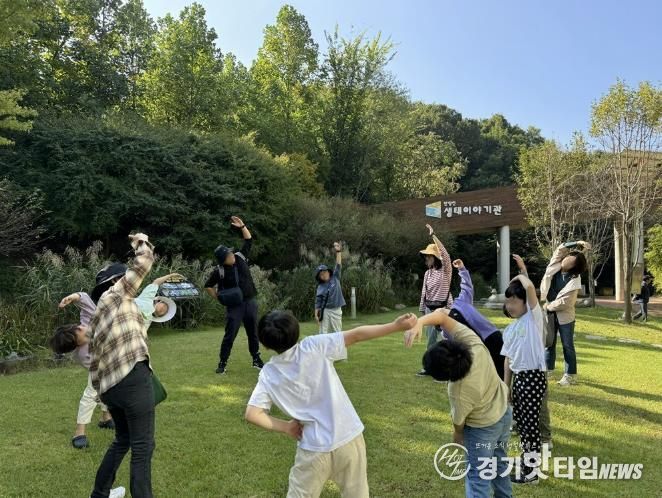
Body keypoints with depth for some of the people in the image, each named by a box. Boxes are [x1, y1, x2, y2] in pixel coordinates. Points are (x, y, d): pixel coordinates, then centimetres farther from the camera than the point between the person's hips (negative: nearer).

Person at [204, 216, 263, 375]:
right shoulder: (220, 271, -11)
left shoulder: (240, 257, -2)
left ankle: (256, 360, 26)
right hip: (235, 306, -4)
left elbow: (249, 241, 5)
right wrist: (219, 298, -3)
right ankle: (222, 363, 9)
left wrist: (242, 226, -6)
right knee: (230, 335, -1)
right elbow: (208, 286, 1)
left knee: (253, 333, 13)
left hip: (250, 302, 4)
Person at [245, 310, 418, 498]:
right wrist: (396, 326, -10)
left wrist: (286, 427, 3)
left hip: (314, 449, 0)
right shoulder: (313, 347, -10)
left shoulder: (268, 375, -3)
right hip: (349, 438, 0)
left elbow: (252, 414, -8)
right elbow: (356, 335, -12)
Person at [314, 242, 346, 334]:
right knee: (323, 332, 3)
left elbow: (338, 265, -4)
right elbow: (318, 302, -1)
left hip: (336, 310, 1)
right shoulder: (320, 287, -1)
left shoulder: (335, 278, 3)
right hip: (325, 311, -1)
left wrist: (338, 251, -10)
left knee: (337, 332, 8)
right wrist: (316, 314, -7)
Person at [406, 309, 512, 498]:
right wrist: (419, 322, -44)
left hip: (483, 428, -8)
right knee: (500, 463, 28)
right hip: (505, 412, 8)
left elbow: (459, 421, -16)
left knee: (477, 477, 7)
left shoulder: (461, 393, -38)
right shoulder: (472, 342, -29)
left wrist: (457, 437, 5)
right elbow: (443, 315, -27)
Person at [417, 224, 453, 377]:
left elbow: (445, 255, -27)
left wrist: (433, 235, -29)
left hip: (443, 308, -7)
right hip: (430, 309, 7)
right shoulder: (427, 273, 10)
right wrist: (422, 310, 14)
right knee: (431, 339, 12)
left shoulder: (445, 270, -8)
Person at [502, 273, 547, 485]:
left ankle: (531, 471, 12)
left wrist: (521, 277, -3)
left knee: (530, 422, 0)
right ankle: (528, 457, 35)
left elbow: (530, 287, -22)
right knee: (520, 421, 16)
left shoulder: (533, 317, -6)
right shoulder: (509, 330, 14)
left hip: (534, 376, -7)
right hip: (518, 377, 7)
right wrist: (506, 387, 13)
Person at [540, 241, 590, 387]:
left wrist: (548, 306, -11)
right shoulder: (555, 265, -6)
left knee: (567, 345, 5)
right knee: (549, 343, 13)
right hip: (550, 314, 5)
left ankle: (570, 375, 14)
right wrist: (577, 244, -11)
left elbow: (565, 302, -22)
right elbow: (561, 248, 0)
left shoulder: (574, 280, -20)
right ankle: (548, 370, 25)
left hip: (564, 316, -5)